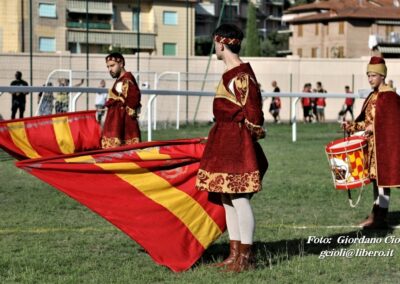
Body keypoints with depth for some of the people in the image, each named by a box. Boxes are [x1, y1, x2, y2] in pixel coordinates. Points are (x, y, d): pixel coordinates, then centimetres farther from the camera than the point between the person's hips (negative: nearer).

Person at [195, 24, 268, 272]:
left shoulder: (241, 74, -16)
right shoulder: (232, 72, 14)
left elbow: (252, 109, -16)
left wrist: (253, 131, -6)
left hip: (236, 140, -10)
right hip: (225, 140, 10)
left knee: (239, 199, -6)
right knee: (228, 199, 12)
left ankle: (245, 258, -1)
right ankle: (235, 255, 19)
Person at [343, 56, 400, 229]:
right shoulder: (372, 96, 14)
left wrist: (373, 127, -20)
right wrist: (352, 126, 3)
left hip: (383, 143, -9)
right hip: (372, 144, 9)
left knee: (382, 177, -6)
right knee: (375, 177, 12)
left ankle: (380, 218, -3)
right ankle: (376, 215, 19)